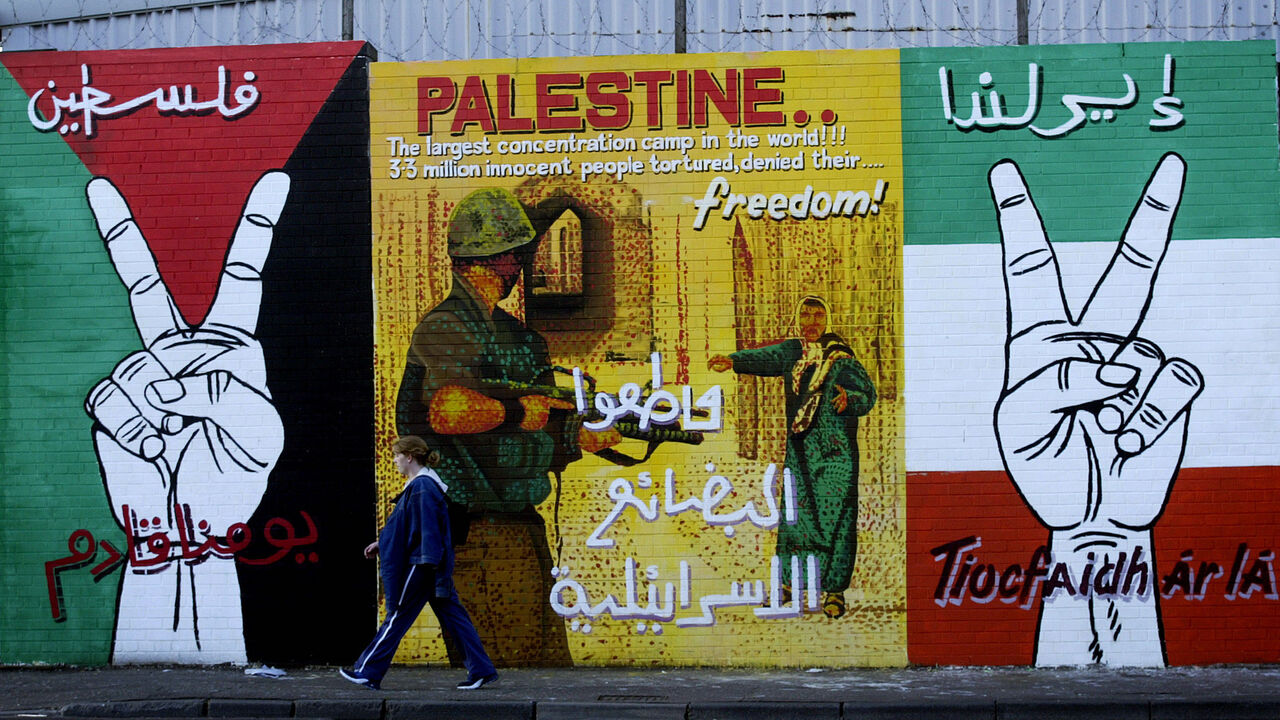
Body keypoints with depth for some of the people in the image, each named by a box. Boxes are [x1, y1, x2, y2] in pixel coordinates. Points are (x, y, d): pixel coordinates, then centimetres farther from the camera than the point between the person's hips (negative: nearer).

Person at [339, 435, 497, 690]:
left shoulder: (422, 487, -15)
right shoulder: (419, 485, 16)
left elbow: (429, 528, -21)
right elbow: (408, 525, 26)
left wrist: (428, 563, -24)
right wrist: (382, 542, 29)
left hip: (420, 565, -10)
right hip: (436, 564, 10)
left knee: (397, 617, 0)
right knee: (452, 615, 7)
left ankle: (367, 672, 10)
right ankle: (481, 670, 5)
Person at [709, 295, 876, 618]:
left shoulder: (842, 358, -5)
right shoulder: (792, 351, 9)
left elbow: (867, 394, -7)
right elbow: (765, 358, -5)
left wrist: (848, 399, -29)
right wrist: (733, 361, -21)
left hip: (837, 451, -4)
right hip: (799, 447, 4)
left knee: (836, 516, -5)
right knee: (795, 512, 6)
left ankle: (833, 590, 4)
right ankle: (789, 582, 21)